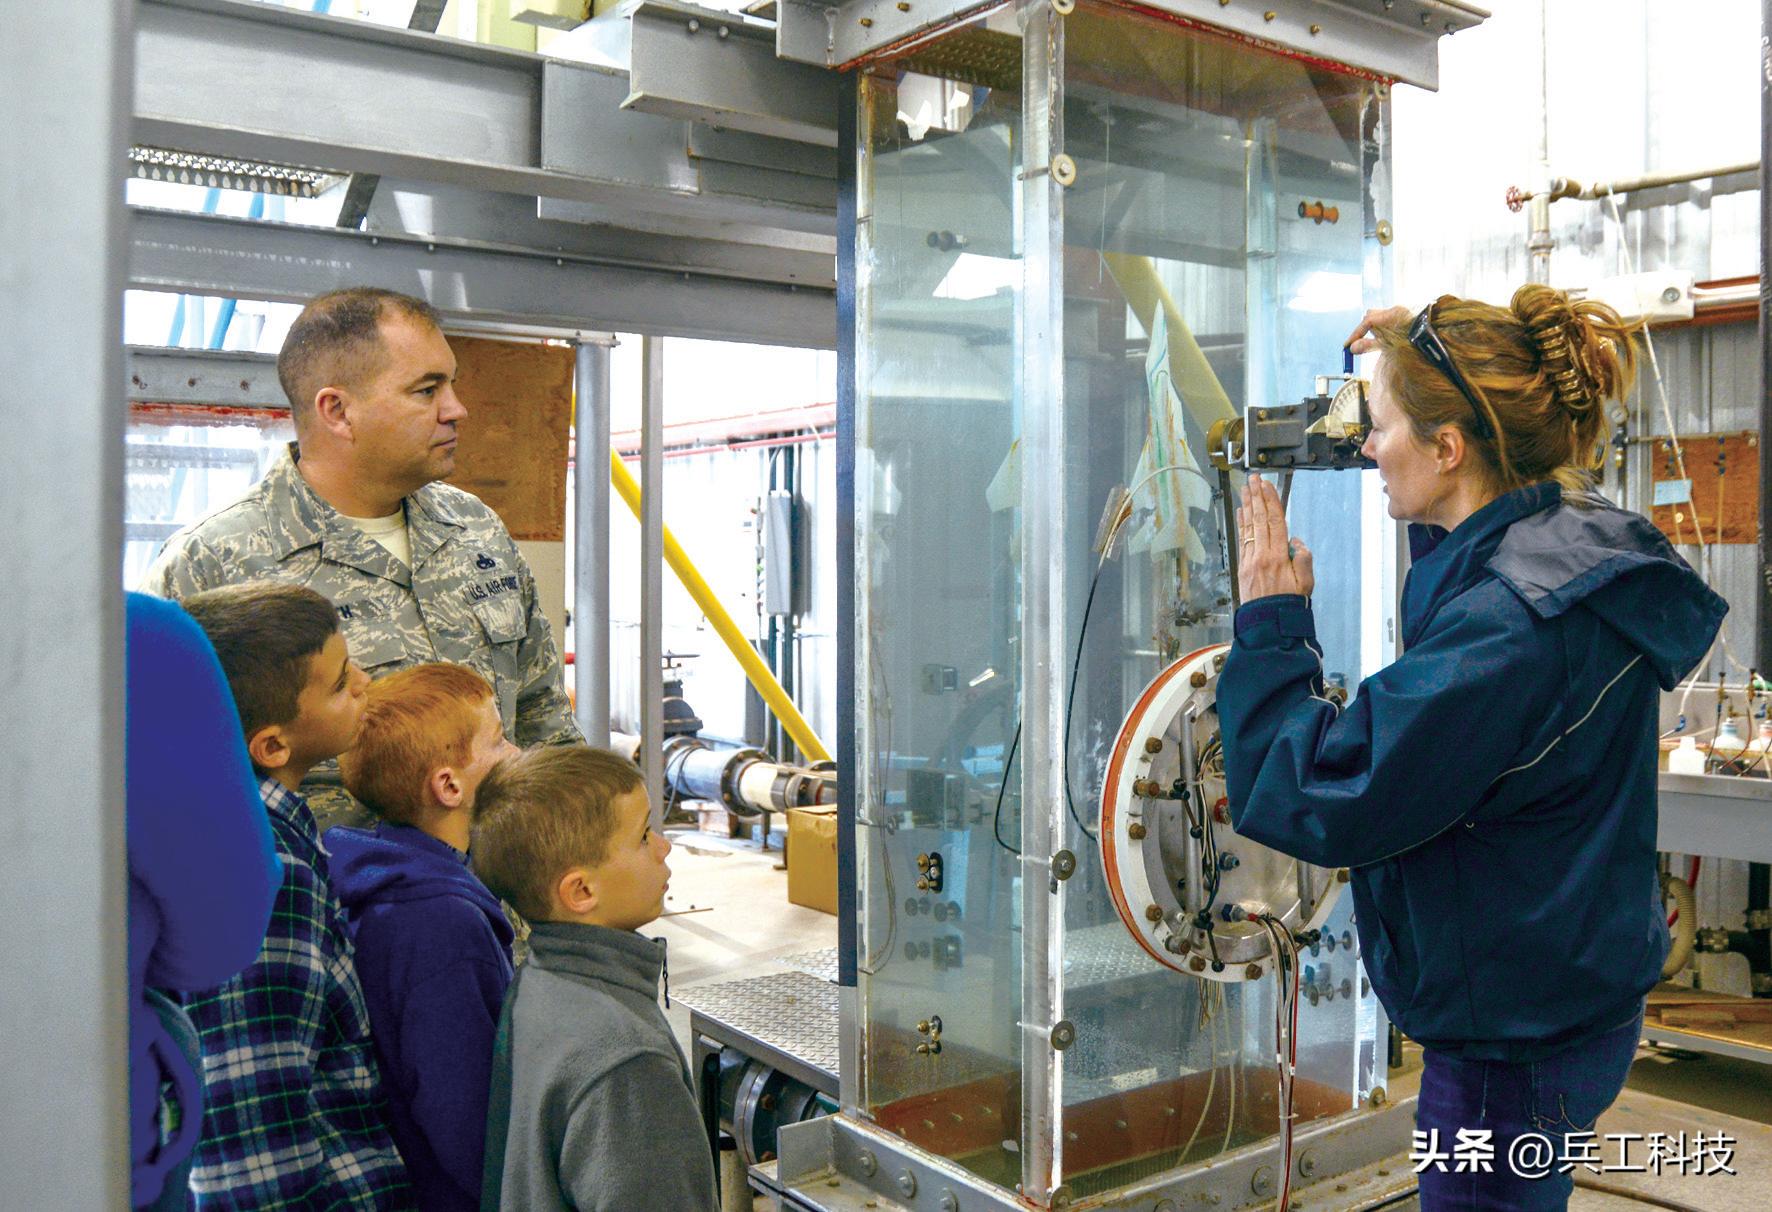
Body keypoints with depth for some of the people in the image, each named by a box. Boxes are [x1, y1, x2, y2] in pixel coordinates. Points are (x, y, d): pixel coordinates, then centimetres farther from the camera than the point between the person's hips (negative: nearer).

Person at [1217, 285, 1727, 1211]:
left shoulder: (1510, 625, -31)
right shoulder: (1572, 543, 0)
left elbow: (1316, 801, -29)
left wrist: (1269, 625, -18)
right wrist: (1418, 363, 19)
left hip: (1513, 1042, -9)